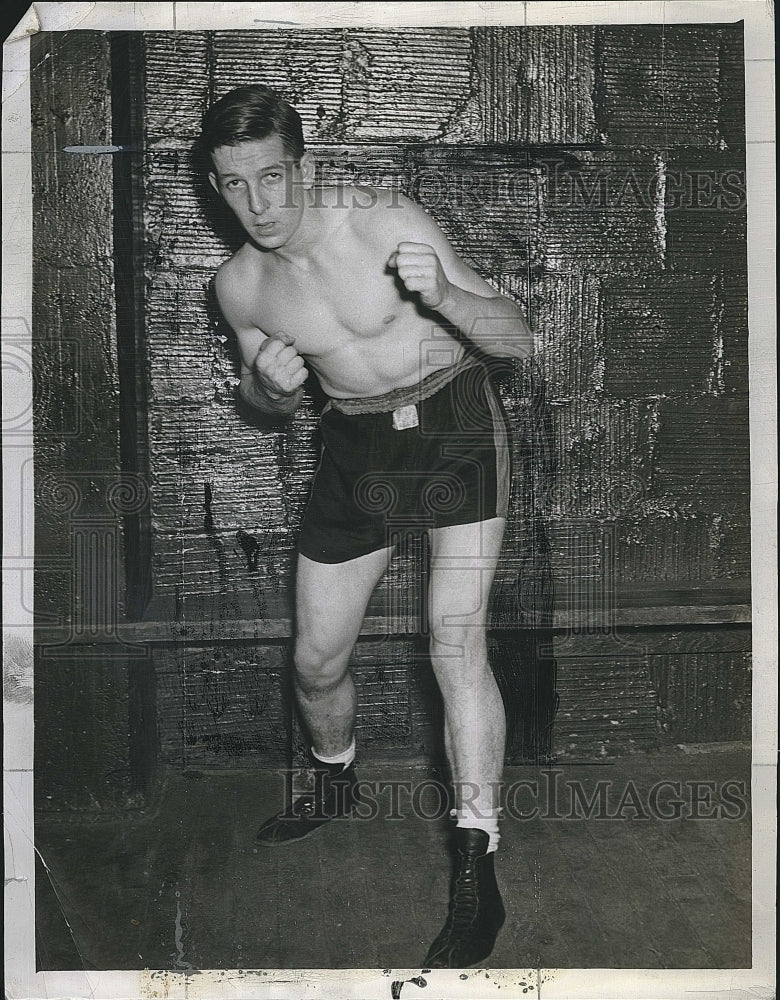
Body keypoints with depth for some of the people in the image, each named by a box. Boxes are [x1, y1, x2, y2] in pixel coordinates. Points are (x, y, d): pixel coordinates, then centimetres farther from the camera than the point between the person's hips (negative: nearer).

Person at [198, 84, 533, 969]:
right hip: (354, 446, 5)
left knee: (455, 644, -18)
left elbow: (518, 340, -18)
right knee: (315, 661, 10)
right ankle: (336, 780, 42)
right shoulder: (240, 284, -5)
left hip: (454, 424, -4)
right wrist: (267, 381, -13)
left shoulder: (386, 223, -19)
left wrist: (444, 295, -39)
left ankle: (476, 873, -8)